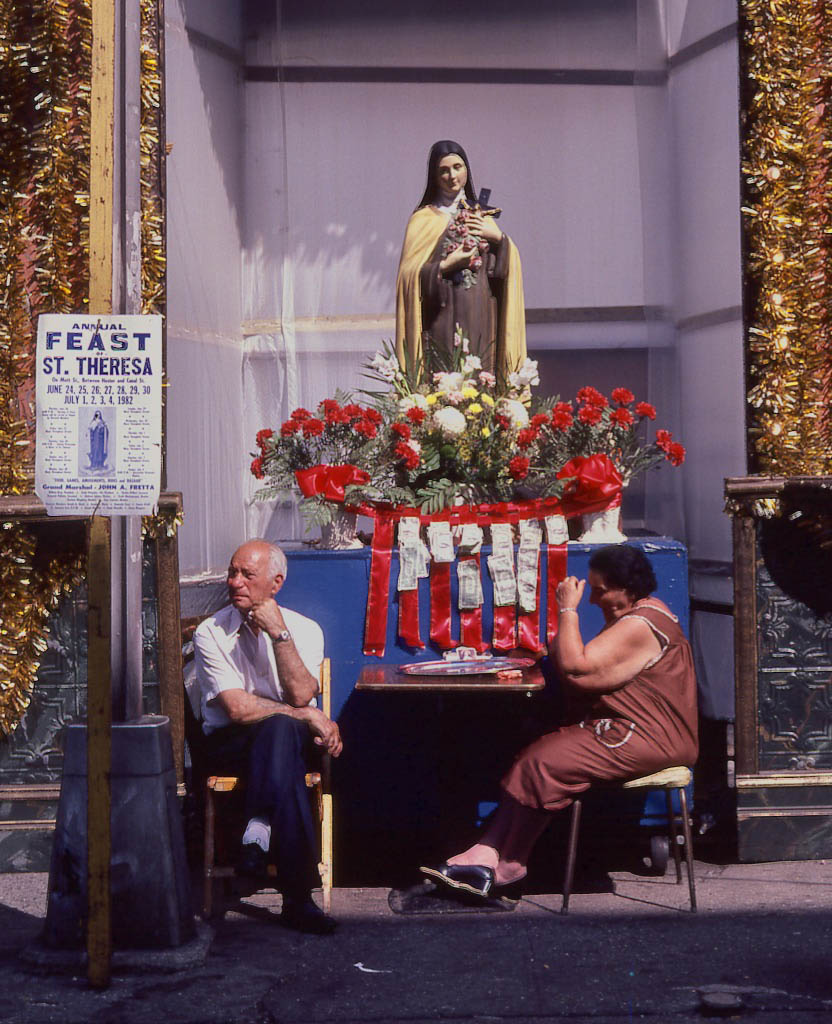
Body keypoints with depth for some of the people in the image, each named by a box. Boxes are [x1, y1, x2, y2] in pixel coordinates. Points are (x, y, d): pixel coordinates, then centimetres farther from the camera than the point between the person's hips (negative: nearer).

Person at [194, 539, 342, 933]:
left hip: (287, 739, 2)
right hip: (230, 745, -2)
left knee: (280, 730, -37)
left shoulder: (304, 629, 4)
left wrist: (279, 634, -19)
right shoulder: (211, 633, -1)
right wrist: (307, 717, -13)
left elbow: (301, 695, -13)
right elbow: (237, 708, -12)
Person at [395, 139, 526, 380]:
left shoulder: (481, 216, 16)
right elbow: (409, 274, -3)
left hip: (481, 321, 4)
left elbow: (510, 267, 11)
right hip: (443, 321, -4)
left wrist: (499, 238, -5)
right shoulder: (424, 218, 3)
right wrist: (446, 266, -14)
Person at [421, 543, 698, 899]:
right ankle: (486, 854, -14)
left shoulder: (639, 627, -18)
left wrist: (568, 609, -15)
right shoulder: (640, 614, 18)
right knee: (534, 757, -5)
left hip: (642, 742, -11)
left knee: (544, 763, -18)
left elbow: (574, 665, -25)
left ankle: (508, 863, -4)